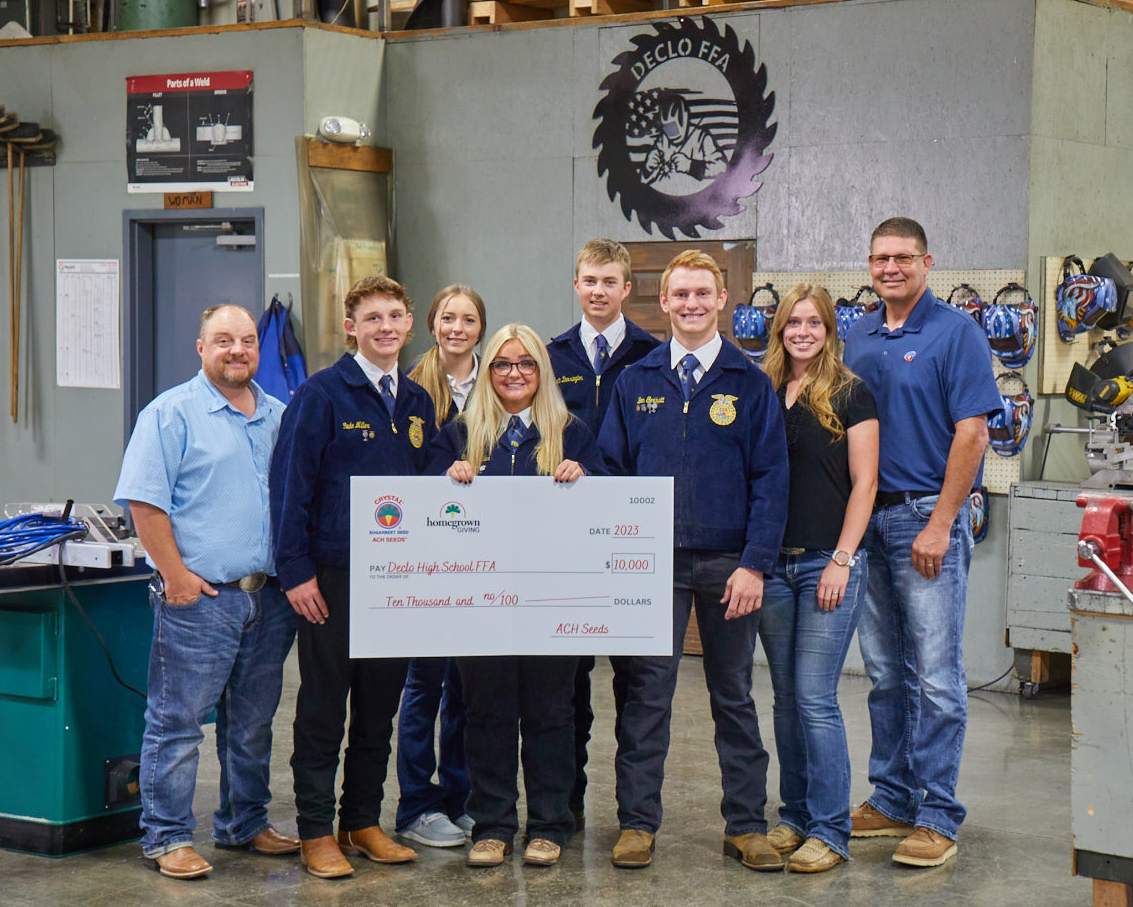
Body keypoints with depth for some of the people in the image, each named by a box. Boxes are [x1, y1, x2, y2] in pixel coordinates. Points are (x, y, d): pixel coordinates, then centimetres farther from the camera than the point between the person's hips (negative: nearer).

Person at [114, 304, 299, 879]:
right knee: (177, 721, -3)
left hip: (268, 596, 6)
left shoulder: (280, 418, 14)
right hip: (198, 596, -6)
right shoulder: (172, 413, -4)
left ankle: (245, 823, 27)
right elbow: (144, 501, -10)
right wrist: (175, 575, -14)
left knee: (253, 721, 14)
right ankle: (167, 838, 5)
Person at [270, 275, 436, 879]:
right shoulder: (321, 394, -7)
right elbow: (290, 483, -10)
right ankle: (316, 831, 10)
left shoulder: (417, 403, 11)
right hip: (333, 577, -5)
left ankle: (363, 821, 22)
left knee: (380, 706, 11)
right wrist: (295, 570, -14)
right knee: (323, 707, 2)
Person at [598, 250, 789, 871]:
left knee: (734, 696, 8)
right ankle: (637, 824, 10)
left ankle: (746, 826, 15)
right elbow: (611, 470, 7)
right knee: (645, 696, 2)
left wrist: (754, 564, -10)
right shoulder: (635, 383, 7)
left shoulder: (750, 385, 2)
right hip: (652, 562, 1)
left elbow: (770, 479, -2)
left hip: (727, 563, 0)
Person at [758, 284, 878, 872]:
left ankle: (829, 831, -1)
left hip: (827, 563, -5)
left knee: (816, 698, -8)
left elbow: (864, 484, -5)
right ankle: (795, 817, 20)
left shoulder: (850, 395, -2)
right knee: (786, 698, 10)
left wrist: (841, 560, -12)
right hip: (772, 563, 5)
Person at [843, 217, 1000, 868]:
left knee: (936, 675, -5)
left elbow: (972, 432, -12)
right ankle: (892, 800, 22)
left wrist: (939, 525, -16)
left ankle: (937, 817, 0)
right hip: (867, 519, 6)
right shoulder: (858, 339, 13)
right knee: (886, 673, 13)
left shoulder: (956, 332, -6)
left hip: (928, 519, -6)